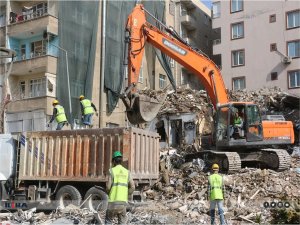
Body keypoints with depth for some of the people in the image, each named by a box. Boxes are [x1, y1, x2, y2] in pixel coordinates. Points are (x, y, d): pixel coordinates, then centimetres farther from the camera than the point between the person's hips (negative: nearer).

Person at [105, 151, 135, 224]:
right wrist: (125, 195, 12)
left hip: (113, 201, -3)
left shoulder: (112, 171, -3)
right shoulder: (127, 172, 8)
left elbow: (108, 187, -10)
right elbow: (132, 187, 0)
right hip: (123, 201, 3)